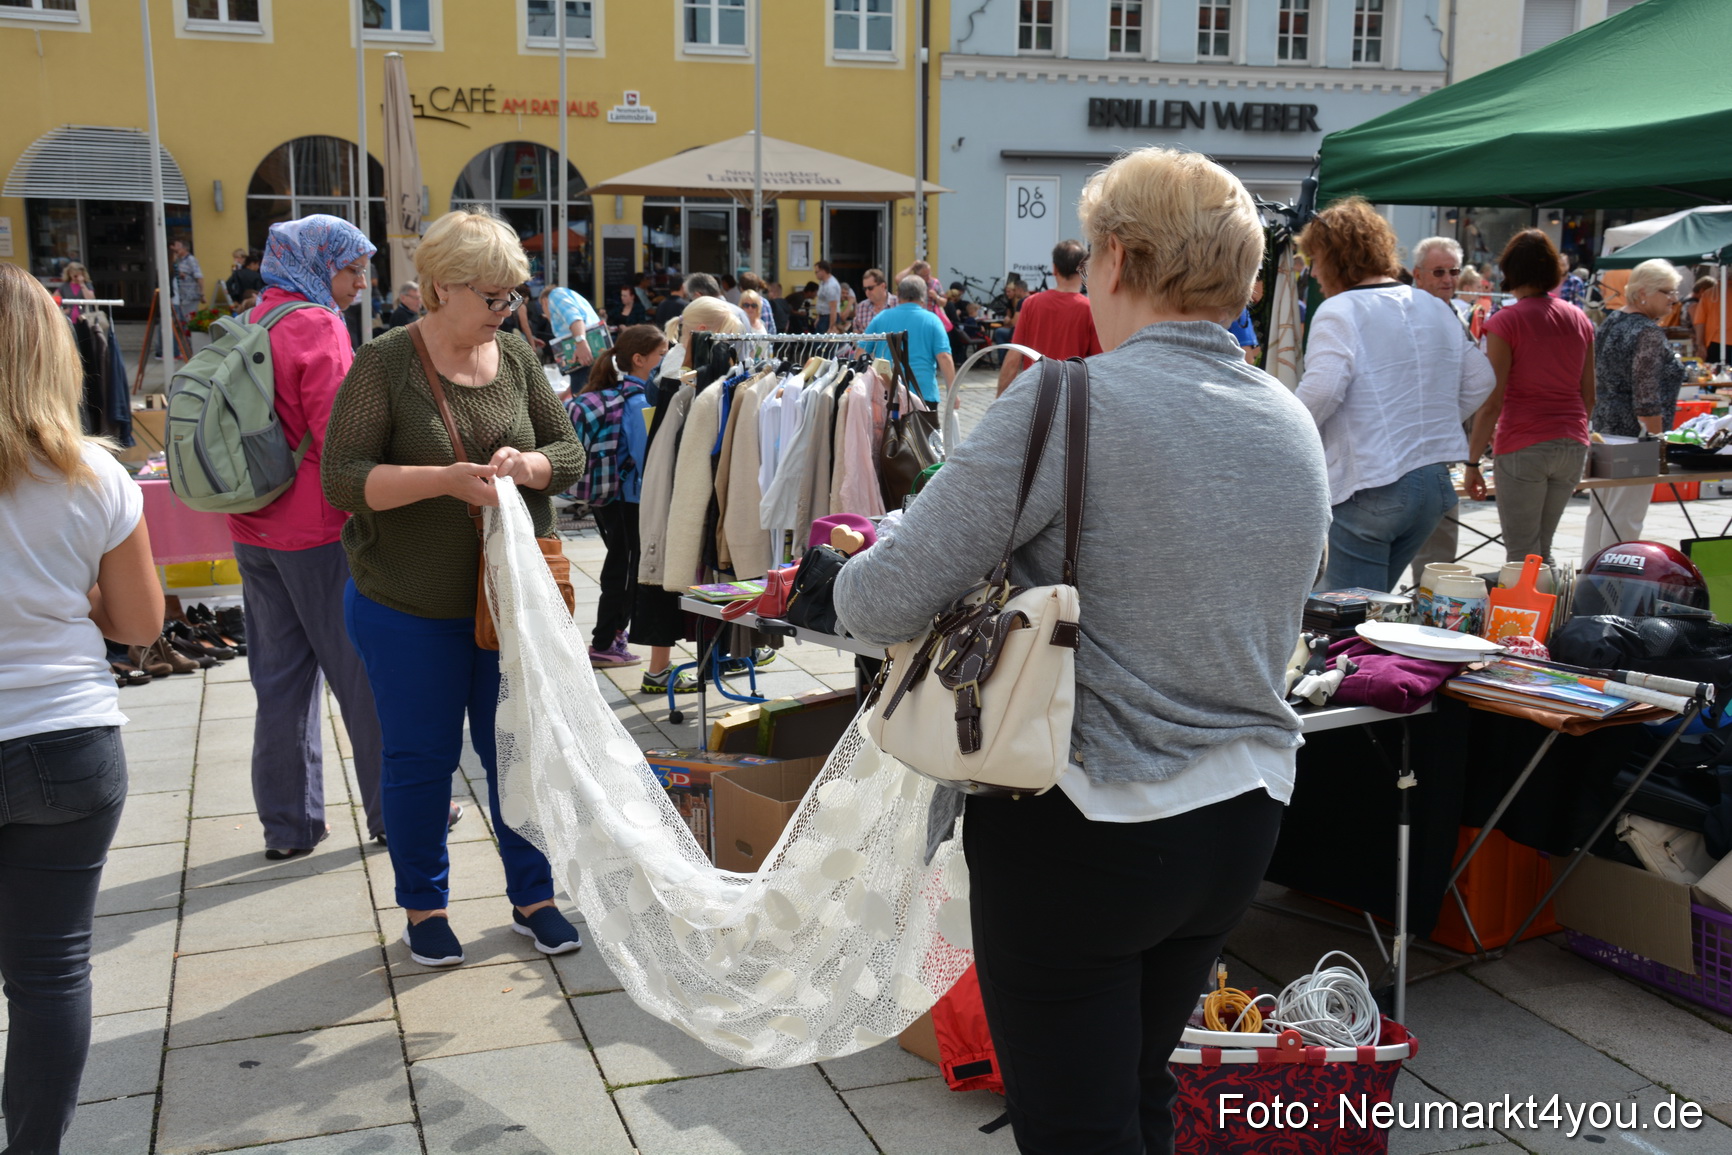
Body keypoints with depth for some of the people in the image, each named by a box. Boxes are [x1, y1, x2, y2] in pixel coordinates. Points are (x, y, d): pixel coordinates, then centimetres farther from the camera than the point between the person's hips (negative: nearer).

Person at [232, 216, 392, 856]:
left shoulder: (250, 323, 13)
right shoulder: (317, 325, -13)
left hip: (254, 529, 8)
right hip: (317, 529, -8)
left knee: (281, 676, 12)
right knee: (362, 672, 3)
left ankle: (287, 825, 17)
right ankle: (393, 812, 14)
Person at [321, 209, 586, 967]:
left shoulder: (516, 357, 3)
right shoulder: (386, 364, -10)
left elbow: (570, 452, 7)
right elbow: (342, 478, -15)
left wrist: (527, 465, -16)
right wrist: (444, 480, -27)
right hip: (408, 606, -3)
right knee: (421, 759, 9)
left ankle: (532, 896, 28)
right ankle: (423, 906, 28)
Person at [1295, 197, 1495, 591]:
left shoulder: (1339, 311, -10)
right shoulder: (1437, 309, 14)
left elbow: (1321, 392, -23)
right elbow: (1479, 381, 18)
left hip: (1368, 485, -8)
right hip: (1434, 483, 8)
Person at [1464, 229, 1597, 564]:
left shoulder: (1506, 322, -9)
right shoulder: (1580, 320, 9)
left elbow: (1492, 402, -13)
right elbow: (1588, 396, 14)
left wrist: (1472, 462, -9)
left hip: (1524, 448, -6)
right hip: (1573, 446, 6)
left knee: (1521, 555, -1)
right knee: (1542, 551, 16)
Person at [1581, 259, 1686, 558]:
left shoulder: (1611, 321, 11)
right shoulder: (1648, 333, -16)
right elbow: (1647, 399, -19)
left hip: (1604, 430, 9)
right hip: (1634, 436, -9)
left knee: (1598, 511, 14)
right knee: (1624, 518, -4)